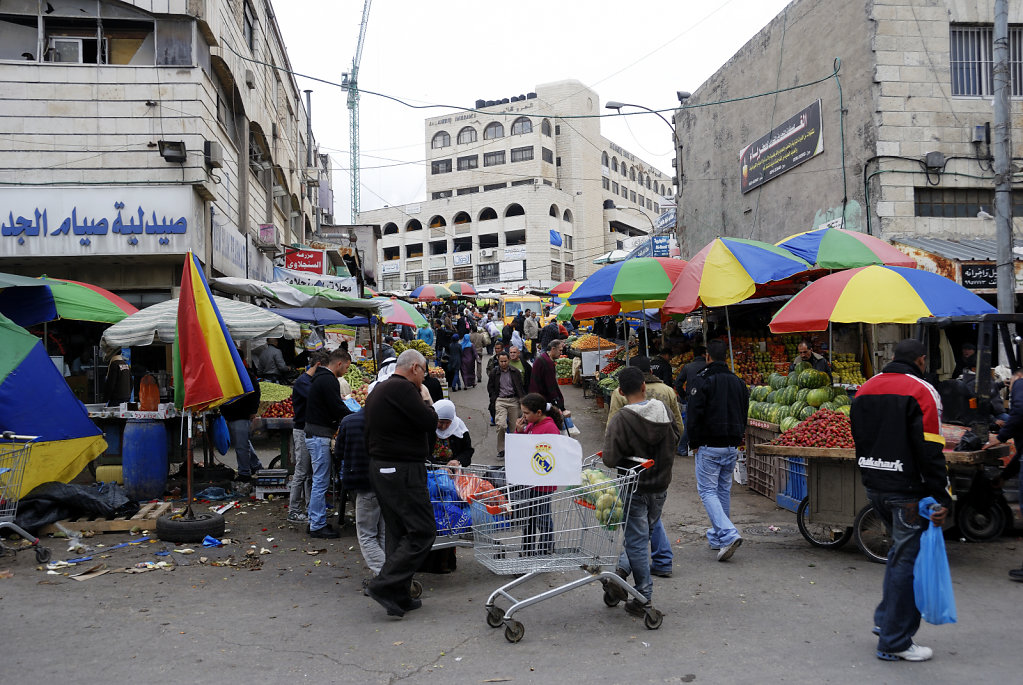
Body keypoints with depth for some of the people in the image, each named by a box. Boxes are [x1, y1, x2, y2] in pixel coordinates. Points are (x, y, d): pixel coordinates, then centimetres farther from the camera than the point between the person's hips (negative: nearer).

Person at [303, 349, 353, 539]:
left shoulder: (320, 378, 16)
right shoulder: (329, 381, -16)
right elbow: (339, 410, -20)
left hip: (314, 435, 11)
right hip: (320, 437, -11)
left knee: (318, 481, 15)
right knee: (321, 481, -6)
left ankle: (315, 521, 21)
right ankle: (317, 526, -1)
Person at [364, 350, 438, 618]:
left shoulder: (378, 390, 17)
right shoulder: (402, 388, -15)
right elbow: (430, 422, -18)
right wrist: (426, 399, -1)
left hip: (380, 469, 10)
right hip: (403, 471, -10)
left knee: (399, 533, 13)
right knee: (423, 531, -6)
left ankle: (399, 597, 16)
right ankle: (385, 585, -9)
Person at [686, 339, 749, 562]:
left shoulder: (702, 381, -11)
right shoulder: (738, 382, 10)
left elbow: (694, 416, -14)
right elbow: (744, 415, 16)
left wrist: (694, 443, -2)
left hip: (709, 446, -6)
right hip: (732, 447, 6)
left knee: (708, 491, -3)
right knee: (724, 490, 16)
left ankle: (728, 534, -18)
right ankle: (717, 536, 24)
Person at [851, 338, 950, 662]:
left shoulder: (864, 389, 11)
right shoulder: (921, 391, -12)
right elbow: (930, 451, -17)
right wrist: (941, 498, -14)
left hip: (873, 487, 7)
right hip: (907, 490, -7)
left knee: (900, 550, 23)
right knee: (907, 560, 1)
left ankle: (885, 619, 25)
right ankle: (895, 642, 7)